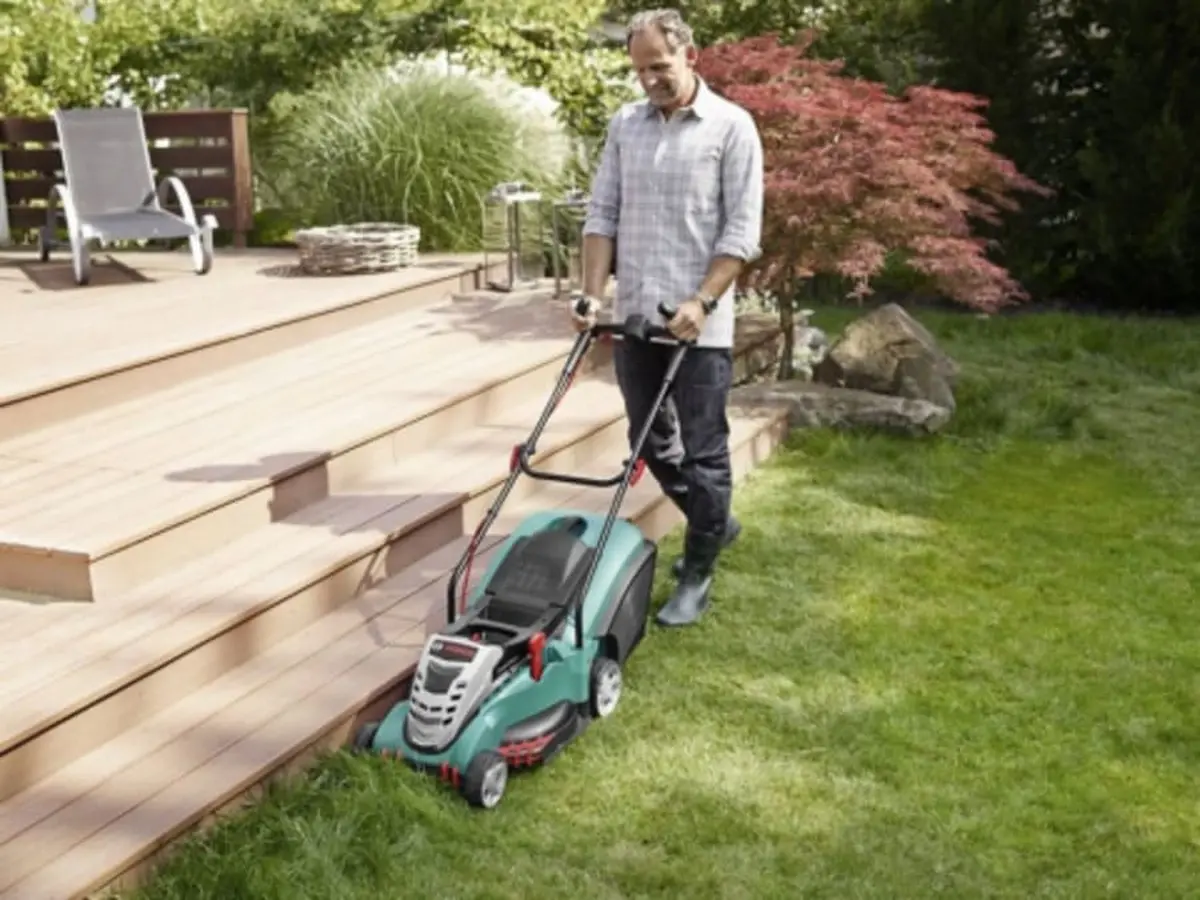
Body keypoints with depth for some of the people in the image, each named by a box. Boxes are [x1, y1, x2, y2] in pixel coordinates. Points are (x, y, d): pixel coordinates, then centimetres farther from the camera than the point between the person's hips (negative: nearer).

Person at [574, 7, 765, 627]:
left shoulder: (731, 127, -5)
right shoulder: (624, 125, 10)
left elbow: (741, 230, -9)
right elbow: (602, 215, 9)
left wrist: (701, 302, -19)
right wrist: (593, 295, -2)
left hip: (698, 324, -5)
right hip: (633, 317, 6)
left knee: (701, 450, 1)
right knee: (651, 442, 15)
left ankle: (697, 574, 13)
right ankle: (714, 523, 37)